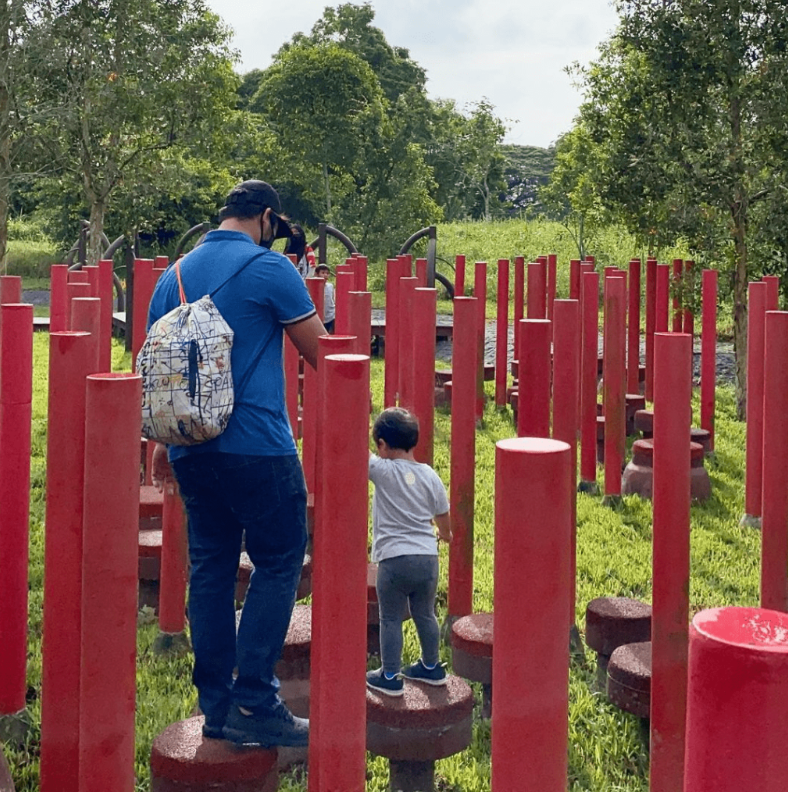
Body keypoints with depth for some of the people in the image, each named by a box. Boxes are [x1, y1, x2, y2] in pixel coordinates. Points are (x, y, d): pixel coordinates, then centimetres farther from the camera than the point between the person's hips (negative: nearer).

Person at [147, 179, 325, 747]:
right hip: (257, 448, -6)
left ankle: (216, 705, 17)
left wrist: (162, 442, 25)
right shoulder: (269, 268, -6)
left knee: (210, 567, 12)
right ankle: (254, 703, 1)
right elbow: (320, 353, -2)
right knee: (278, 563, 3)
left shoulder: (175, 275, 13)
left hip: (191, 447, 7)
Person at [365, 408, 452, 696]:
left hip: (394, 559, -5)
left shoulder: (383, 471, -10)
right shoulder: (430, 476, 4)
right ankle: (431, 667, 33)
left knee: (391, 619, 7)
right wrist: (445, 534, 32)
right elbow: (443, 515, 12)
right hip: (427, 557, 5)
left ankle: (390, 677, 13)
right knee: (425, 615, 21)